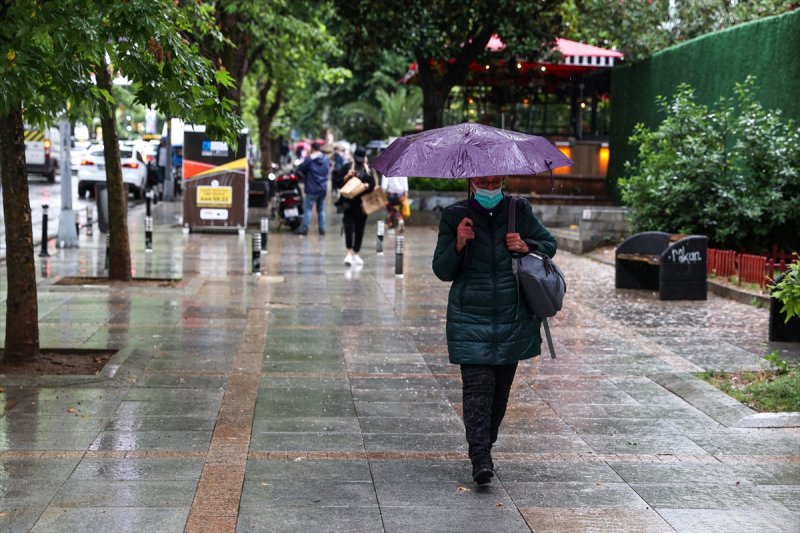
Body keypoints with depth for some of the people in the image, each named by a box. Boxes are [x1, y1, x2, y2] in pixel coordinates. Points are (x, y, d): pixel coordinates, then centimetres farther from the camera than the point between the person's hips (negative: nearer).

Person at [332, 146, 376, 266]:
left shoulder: (368, 169, 12)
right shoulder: (347, 167, 3)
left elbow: (372, 184, 9)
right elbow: (336, 183, 1)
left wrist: (367, 185, -12)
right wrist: (347, 177, -14)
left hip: (363, 203, 3)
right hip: (349, 202, -3)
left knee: (360, 229, 7)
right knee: (349, 226, -15)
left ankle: (356, 253, 19)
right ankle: (349, 253, -20)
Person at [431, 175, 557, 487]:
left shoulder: (519, 212, 4)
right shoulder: (454, 217, 1)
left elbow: (549, 245, 15)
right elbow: (442, 271, 2)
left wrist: (527, 247, -6)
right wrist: (458, 245, -17)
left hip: (513, 318, 2)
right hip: (470, 319, -2)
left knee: (501, 387, 10)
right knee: (477, 385, -13)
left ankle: (486, 444, 28)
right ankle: (480, 458, -16)